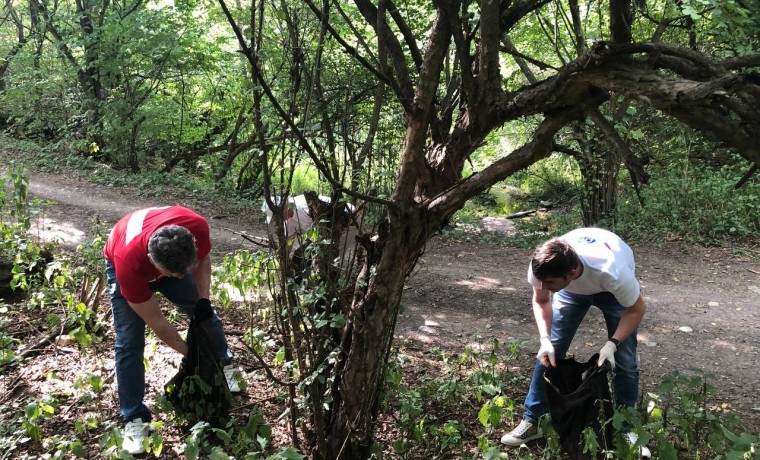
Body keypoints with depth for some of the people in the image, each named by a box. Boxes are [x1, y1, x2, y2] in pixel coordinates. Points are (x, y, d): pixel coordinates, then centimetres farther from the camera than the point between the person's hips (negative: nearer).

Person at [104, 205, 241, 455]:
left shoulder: (197, 227, -40)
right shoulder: (128, 263, -45)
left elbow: (203, 261, -12)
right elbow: (156, 321, -30)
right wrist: (190, 354, -20)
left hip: (174, 257, 3)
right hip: (124, 265, -3)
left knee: (204, 313, 9)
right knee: (129, 343, -11)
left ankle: (224, 365, 36)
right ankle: (134, 419, 2)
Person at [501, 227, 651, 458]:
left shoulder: (612, 272, -47)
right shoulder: (541, 267, -37)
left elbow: (637, 309, -26)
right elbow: (541, 301, -13)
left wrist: (612, 344, -38)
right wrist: (545, 339, -28)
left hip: (610, 289, -2)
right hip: (573, 288, 2)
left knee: (624, 360, -5)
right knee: (549, 353, -3)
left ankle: (626, 429, 14)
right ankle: (533, 421, 11)